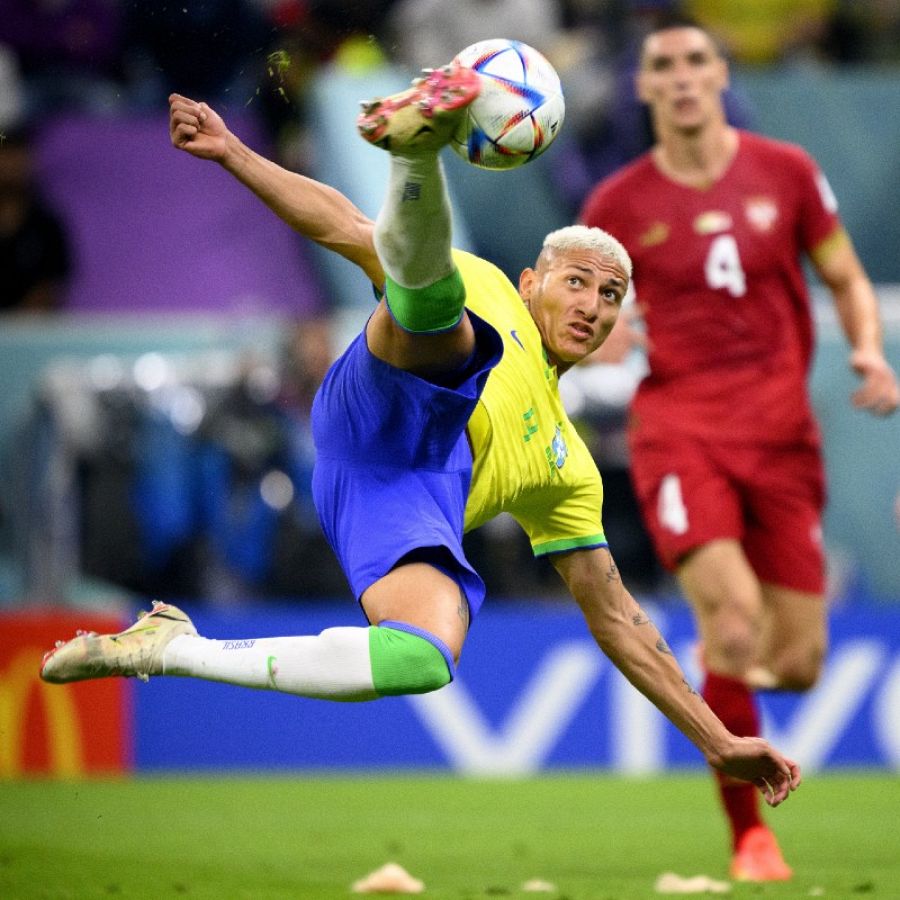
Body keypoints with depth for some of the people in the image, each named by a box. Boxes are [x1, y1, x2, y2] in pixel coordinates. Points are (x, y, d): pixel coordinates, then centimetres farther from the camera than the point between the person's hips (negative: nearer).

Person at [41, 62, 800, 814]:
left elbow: (616, 620, 35)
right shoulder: (483, 290, 29)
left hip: (410, 510, 3)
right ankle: (415, 145, -63)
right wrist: (232, 154, 9)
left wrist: (720, 740, 30)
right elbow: (349, 231, 21)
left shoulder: (568, 467, 36)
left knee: (425, 662, -29)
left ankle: (167, 649, -17)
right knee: (429, 291, -29)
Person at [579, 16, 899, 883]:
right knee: (733, 615, -24)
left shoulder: (786, 173, 6)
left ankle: (720, 667, 39)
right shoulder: (617, 204, 3)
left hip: (780, 427, 2)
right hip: (678, 427, -2)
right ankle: (748, 835, -8)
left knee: (797, 663, -1)